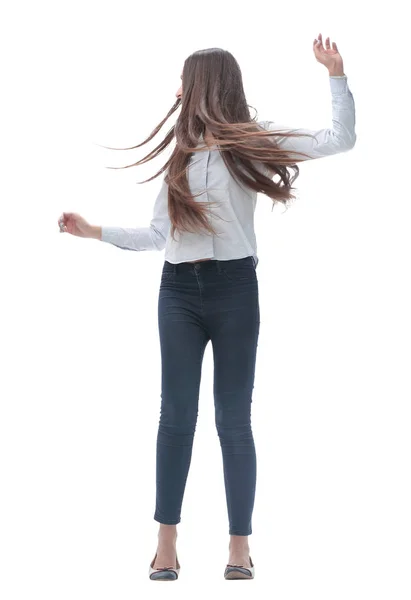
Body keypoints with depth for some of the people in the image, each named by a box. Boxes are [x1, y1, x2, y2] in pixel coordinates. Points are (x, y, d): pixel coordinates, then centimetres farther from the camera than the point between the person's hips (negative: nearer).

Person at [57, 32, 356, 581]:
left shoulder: (251, 142, 3)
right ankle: (167, 545, 4)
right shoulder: (180, 153, 18)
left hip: (234, 288, -4)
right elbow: (158, 235, 17)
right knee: (177, 415, 0)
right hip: (179, 290, 4)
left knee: (233, 419, 0)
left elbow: (340, 140, -2)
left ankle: (239, 546, 6)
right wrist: (93, 232, 15)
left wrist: (335, 73, -9)